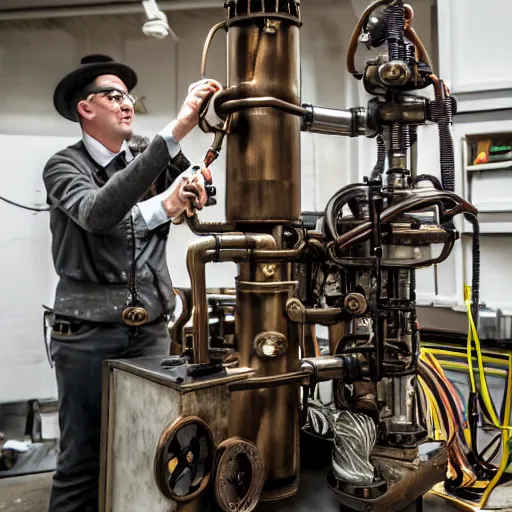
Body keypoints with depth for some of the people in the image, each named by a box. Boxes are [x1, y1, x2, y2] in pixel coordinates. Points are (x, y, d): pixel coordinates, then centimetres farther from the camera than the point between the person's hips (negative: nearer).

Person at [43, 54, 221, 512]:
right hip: (87, 335, -3)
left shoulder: (149, 156, 9)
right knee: (84, 457, 8)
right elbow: (97, 213, -25)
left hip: (152, 329, 4)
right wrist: (175, 131, -29)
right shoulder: (64, 166, -3)